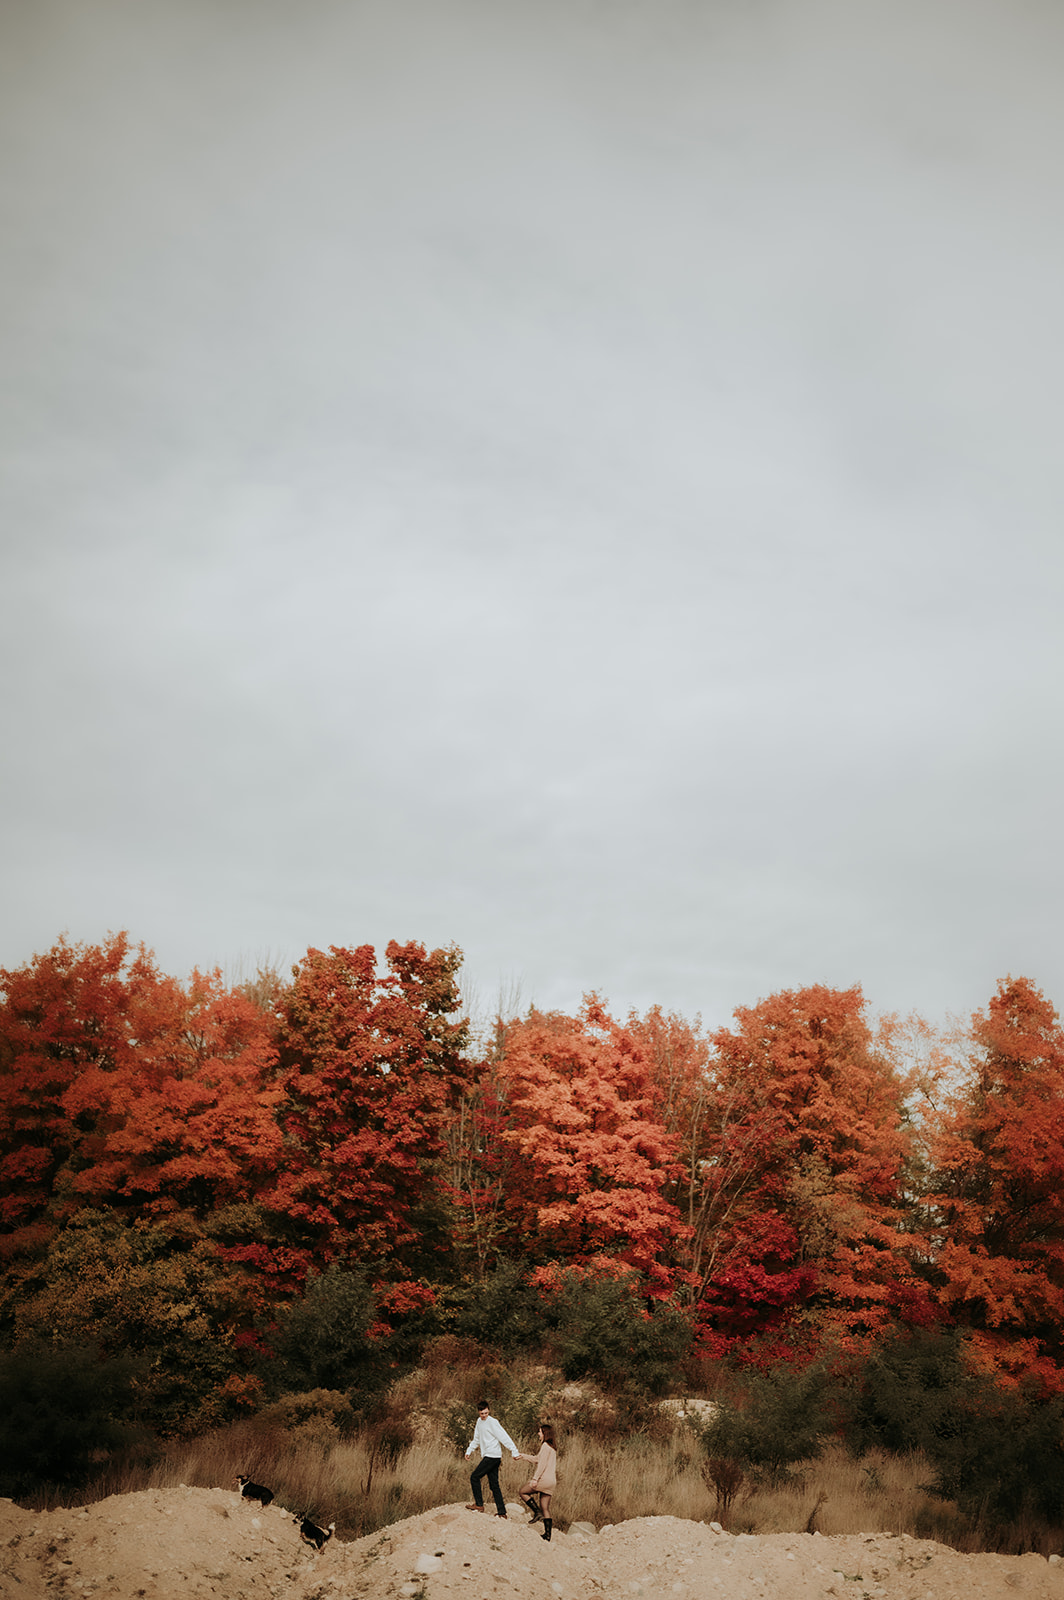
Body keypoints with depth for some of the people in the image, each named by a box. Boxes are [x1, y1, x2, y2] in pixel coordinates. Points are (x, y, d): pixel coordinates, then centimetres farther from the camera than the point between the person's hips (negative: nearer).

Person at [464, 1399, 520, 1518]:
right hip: (487, 1456, 8)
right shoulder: (479, 1421, 13)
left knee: (474, 1477, -5)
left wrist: (515, 1452, -19)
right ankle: (502, 1512, 8)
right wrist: (469, 1451, 17)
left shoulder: (493, 1422, -13)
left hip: (493, 1456, -8)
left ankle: (479, 1505, 4)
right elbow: (476, 1439, 25)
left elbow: (504, 1437, -16)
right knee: (494, 1484, 7)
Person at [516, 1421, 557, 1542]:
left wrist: (535, 1479, -18)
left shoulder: (545, 1446, -8)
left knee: (522, 1492, 4)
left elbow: (542, 1464, -17)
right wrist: (523, 1456, 34)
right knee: (545, 1508, 8)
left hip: (544, 1478, -9)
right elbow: (537, 1459, 30)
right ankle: (547, 1536, 5)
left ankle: (537, 1512, -4)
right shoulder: (552, 1448, 20)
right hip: (551, 1482, 9)